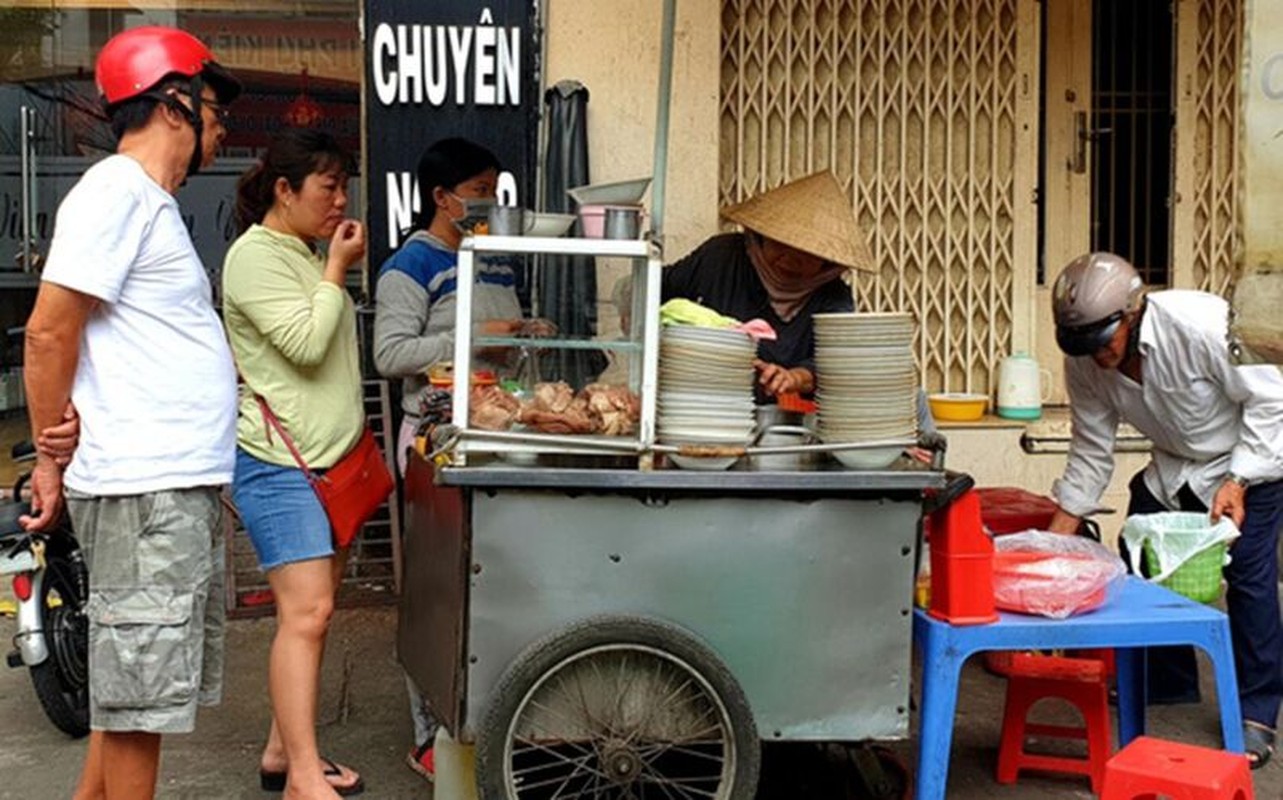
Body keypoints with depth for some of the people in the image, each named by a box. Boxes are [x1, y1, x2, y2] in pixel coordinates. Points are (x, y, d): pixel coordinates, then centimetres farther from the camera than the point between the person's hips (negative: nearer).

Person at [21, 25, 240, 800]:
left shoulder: (151, 201, 19)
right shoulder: (118, 190, -11)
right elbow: (49, 332, -15)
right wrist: (51, 461, -10)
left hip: (185, 482, 10)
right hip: (146, 485, -10)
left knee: (131, 689, 17)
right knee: (140, 690, -1)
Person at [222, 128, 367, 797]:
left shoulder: (309, 255, 18)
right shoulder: (255, 256, -11)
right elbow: (305, 343, -20)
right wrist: (338, 270, -11)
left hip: (330, 459, 10)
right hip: (278, 464, -10)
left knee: (313, 610, 11)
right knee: (306, 612, -15)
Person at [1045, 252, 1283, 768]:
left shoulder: (1203, 325, -36)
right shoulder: (1084, 362, -18)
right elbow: (1091, 451, -8)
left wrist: (1238, 481, -27)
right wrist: (1055, 540, -10)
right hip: (1173, 468, 6)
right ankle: (1168, 687, 21)